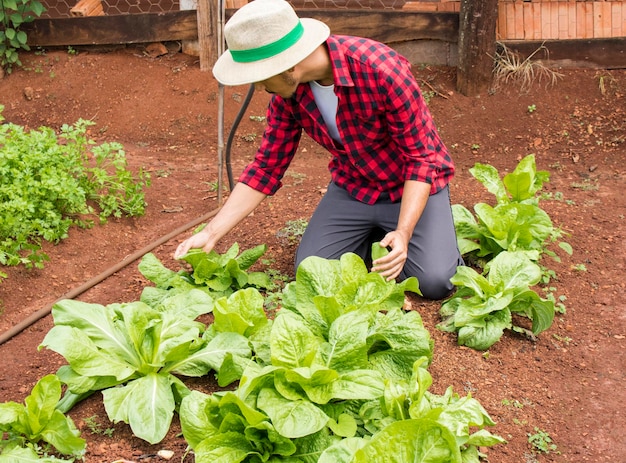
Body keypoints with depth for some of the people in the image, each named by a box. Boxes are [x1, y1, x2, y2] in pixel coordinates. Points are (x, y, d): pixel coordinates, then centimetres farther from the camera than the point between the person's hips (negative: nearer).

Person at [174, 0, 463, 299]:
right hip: (352, 187, 4)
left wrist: (404, 232, -36)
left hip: (412, 185, -4)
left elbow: (421, 157, -25)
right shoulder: (287, 94, -13)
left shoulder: (381, 69, -31)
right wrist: (212, 232, -9)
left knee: (434, 282, -19)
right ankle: (370, 233, 18)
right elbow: (267, 167, -5)